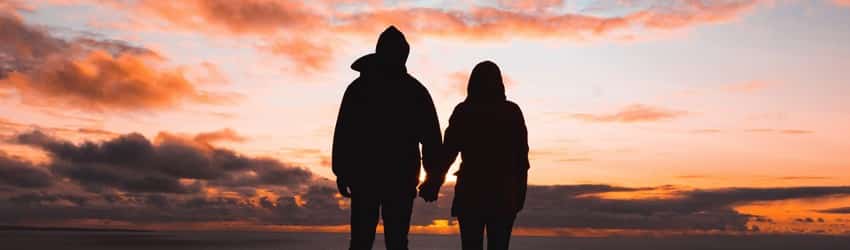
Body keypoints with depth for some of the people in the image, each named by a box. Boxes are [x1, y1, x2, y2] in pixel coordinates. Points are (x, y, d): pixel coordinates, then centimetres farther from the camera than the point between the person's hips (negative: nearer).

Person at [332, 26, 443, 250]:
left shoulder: (357, 88, 4)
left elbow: (342, 134, 0)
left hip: (364, 176, 1)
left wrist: (341, 172, 2)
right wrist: (434, 177, 3)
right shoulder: (416, 91, 3)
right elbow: (432, 138, 0)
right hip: (401, 178, -1)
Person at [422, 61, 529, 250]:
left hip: (471, 191, 0)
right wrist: (521, 192, 6)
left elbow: (448, 152, -1)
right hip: (504, 193, 1)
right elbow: (522, 156, 0)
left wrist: (434, 182, 9)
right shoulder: (512, 111, 2)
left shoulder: (463, 112, 0)